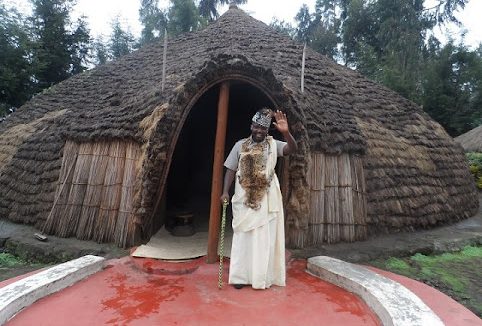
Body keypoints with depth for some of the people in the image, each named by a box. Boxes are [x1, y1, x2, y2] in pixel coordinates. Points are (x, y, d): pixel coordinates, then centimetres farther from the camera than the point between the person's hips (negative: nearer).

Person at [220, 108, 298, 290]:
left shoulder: (273, 144, 2)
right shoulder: (240, 145, 5)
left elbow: (292, 149, -14)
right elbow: (231, 170, 5)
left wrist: (286, 132, -32)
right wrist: (225, 191, -5)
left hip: (267, 200, 0)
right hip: (244, 199, 1)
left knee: (265, 238, 5)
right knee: (243, 237, 6)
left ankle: (263, 276, 18)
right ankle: (241, 276, 16)